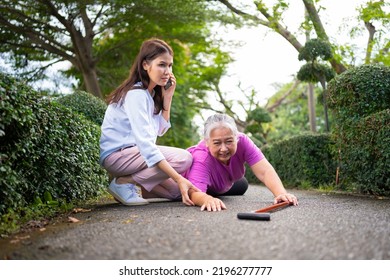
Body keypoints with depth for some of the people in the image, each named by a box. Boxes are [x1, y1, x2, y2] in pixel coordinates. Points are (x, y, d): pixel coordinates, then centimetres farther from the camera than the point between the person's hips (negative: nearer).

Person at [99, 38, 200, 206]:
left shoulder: (151, 93, 7)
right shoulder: (136, 94, -20)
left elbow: (160, 131, 8)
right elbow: (144, 143, -30)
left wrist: (167, 97, -2)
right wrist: (178, 178, -36)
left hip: (133, 152, 9)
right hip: (117, 155, -8)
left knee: (178, 191, 0)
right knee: (183, 158, -23)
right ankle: (123, 183, -12)